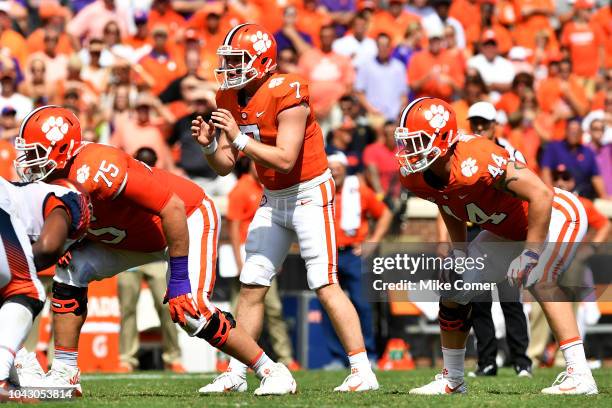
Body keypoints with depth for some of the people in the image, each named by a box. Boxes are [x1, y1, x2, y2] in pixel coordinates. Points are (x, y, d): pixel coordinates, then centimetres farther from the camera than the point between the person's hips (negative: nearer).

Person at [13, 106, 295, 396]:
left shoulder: (94, 170, -35)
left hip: (188, 219, -9)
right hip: (138, 236, 9)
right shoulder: (53, 176, -8)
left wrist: (179, 279, -32)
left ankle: (270, 372, -7)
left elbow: (173, 208, -36)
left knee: (190, 311, -23)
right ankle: (65, 373, 2)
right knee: (70, 271, -4)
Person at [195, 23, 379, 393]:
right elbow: (225, 165, 5)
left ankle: (363, 372, -8)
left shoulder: (287, 93, -21)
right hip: (273, 199, 8)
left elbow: (285, 160, -27)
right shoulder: (231, 100, 2)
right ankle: (236, 374, 11)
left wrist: (239, 138, -30)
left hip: (310, 195, -8)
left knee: (325, 285, -11)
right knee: (252, 286, 5)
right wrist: (209, 145, -15)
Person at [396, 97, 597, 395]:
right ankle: (452, 380, 27)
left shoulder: (474, 163, -38)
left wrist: (529, 255, -33)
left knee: (537, 278, -34)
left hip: (555, 215, -9)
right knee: (454, 290, 8)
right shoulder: (415, 176, -13)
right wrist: (459, 251, 3)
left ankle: (579, 375, -34)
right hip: (505, 232, 9)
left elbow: (541, 195, -36)